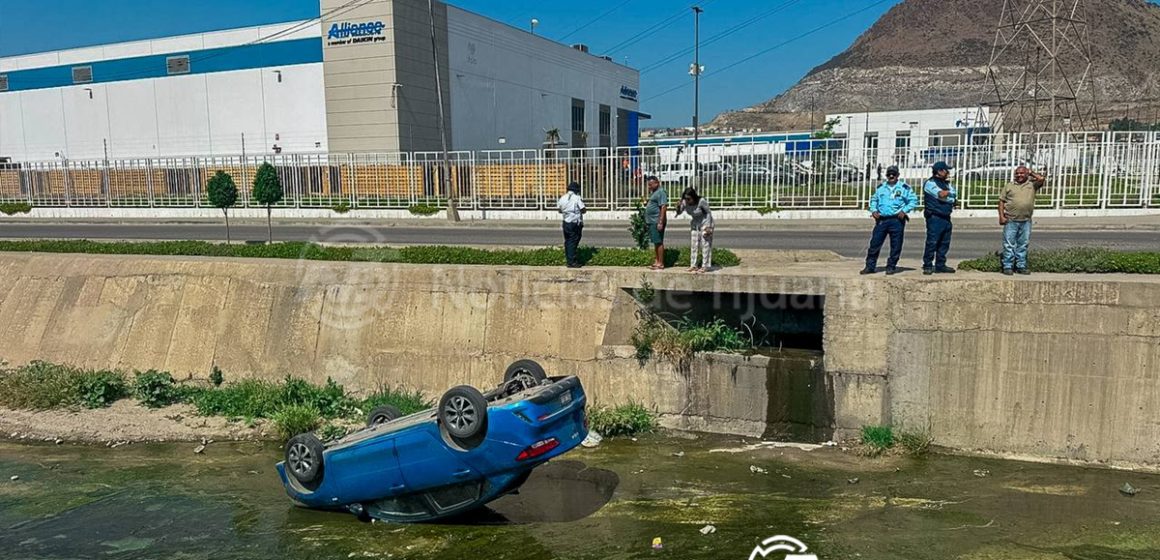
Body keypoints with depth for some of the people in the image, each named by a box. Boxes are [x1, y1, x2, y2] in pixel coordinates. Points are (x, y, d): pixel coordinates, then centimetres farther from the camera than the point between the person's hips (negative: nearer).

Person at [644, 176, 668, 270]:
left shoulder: (661, 192, -13)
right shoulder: (654, 192, 19)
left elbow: (663, 207, -21)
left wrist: (660, 222, -25)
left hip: (657, 222, -10)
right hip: (651, 222, 10)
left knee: (659, 242, -8)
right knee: (655, 242, 13)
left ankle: (661, 264, -7)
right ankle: (657, 261, 20)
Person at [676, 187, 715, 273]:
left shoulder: (701, 201, -28)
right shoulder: (685, 202, -14)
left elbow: (709, 212, -17)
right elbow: (679, 212, -7)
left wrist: (708, 227, -19)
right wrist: (678, 206, -28)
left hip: (705, 223, -6)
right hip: (694, 224, 6)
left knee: (705, 244, -5)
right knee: (693, 244, 5)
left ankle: (706, 266, -2)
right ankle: (693, 265, 10)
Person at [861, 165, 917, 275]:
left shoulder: (904, 187, 2)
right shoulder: (881, 188, 13)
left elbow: (913, 200, 2)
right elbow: (874, 199, 24)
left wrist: (904, 210, -10)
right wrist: (874, 210, 7)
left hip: (897, 220, -3)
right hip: (881, 220, 3)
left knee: (896, 245, 1)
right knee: (875, 243, 0)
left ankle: (891, 266, 12)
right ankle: (870, 266, 7)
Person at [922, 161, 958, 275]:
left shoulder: (947, 183, 20)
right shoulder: (930, 183, -7)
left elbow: (954, 196, 13)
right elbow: (942, 194, -19)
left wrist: (946, 193, -5)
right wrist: (949, 192, 1)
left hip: (946, 217, 8)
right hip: (935, 217, -8)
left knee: (944, 243, 9)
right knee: (932, 242, -9)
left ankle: (940, 265, 16)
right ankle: (927, 266, -4)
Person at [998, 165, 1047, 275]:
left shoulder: (1032, 185, 11)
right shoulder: (1009, 186, 9)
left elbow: (1042, 179, -8)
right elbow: (1001, 201, 7)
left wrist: (1031, 173, 8)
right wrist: (1001, 216, -4)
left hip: (1026, 221, 1)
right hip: (1011, 221, -1)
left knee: (1023, 245, 7)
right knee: (1009, 245, -2)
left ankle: (1021, 266, 14)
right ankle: (1008, 267, 1)